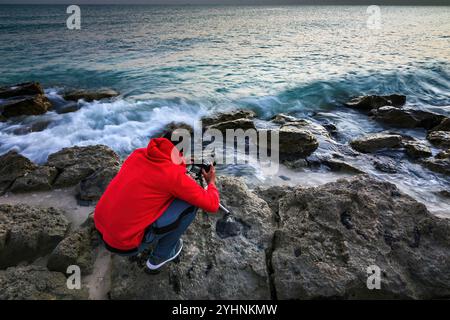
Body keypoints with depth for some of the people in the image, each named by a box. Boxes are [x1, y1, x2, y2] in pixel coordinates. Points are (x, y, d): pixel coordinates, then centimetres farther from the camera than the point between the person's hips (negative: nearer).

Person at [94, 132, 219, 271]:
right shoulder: (174, 175, -17)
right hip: (123, 243, -7)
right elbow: (212, 205, -8)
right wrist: (211, 182, 12)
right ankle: (160, 256, 14)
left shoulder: (138, 154, 2)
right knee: (190, 203, -3)